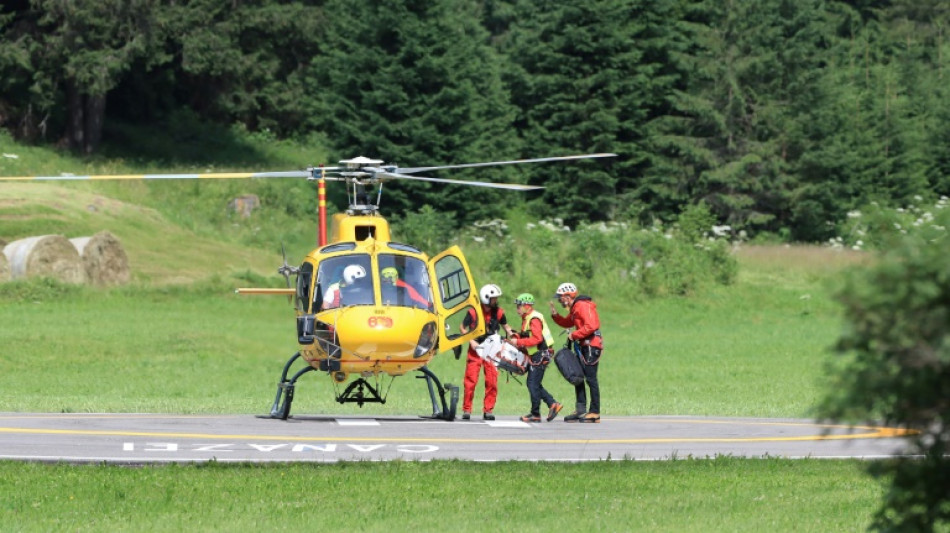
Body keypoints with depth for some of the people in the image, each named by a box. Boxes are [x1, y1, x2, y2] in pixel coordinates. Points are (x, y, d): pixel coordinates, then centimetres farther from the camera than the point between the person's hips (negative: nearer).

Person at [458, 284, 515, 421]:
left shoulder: (498, 312, 0)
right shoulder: (473, 312, -9)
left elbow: (505, 325, 17)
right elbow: (463, 328, -1)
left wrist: (510, 334, -1)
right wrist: (471, 341, -12)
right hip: (476, 348, -3)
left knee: (492, 381, -1)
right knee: (471, 380, -5)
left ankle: (488, 410, 7)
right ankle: (466, 410, 2)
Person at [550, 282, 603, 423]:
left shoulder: (583, 306, -15)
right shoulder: (574, 308, 17)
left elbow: (591, 326, -24)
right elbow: (567, 323, 28)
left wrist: (574, 335, -16)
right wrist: (555, 315, 12)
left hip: (591, 346, -11)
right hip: (583, 346, 11)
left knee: (590, 378, -9)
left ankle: (595, 413, -8)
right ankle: (581, 410, 17)